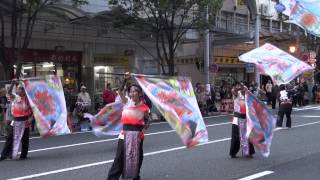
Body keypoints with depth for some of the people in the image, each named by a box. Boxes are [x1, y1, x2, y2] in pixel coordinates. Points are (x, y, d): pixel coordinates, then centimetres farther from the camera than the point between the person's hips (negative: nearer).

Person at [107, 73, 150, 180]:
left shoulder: (143, 107, -1)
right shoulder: (127, 102, 1)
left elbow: (147, 120, 9)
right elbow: (120, 91, -8)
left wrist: (145, 127, -11)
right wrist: (125, 79, -18)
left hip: (137, 134, 1)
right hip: (125, 133, 0)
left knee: (137, 157, 13)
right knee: (120, 156, -1)